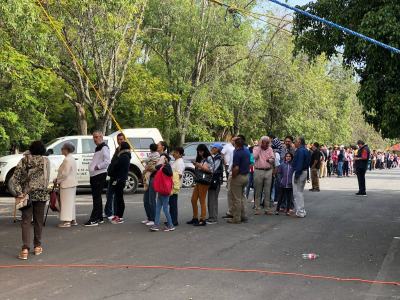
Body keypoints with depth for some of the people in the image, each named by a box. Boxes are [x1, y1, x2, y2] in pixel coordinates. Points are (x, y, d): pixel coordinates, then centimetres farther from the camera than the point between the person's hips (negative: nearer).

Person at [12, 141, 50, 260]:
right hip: (41, 194, 0)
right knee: (38, 221, 12)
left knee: (26, 221, 1)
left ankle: (25, 249, -10)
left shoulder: (24, 160, 2)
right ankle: (37, 246, 18)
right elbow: (47, 179, -5)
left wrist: (19, 193, -7)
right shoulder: (45, 161, 0)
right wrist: (43, 189, 5)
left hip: (27, 194, 0)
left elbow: (15, 177, -6)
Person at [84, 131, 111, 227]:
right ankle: (99, 218, 20)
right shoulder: (97, 148, 22)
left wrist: (98, 167, -19)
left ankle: (94, 219, -12)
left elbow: (107, 162, -20)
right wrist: (93, 167, 14)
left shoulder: (104, 148, -10)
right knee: (96, 196, 13)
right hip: (94, 175, 10)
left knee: (96, 197, -11)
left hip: (100, 175, -10)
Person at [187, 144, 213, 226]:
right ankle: (195, 218, 21)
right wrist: (196, 165, 5)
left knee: (202, 201, -6)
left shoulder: (208, 158, -4)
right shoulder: (200, 159, 18)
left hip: (204, 181, -9)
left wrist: (200, 166, -19)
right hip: (198, 180, 9)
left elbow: (210, 170, -13)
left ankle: (203, 220, -1)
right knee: (193, 200, 10)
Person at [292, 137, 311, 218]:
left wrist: (296, 175, -22)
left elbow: (299, 164, -23)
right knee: (301, 192, 18)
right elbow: (308, 163, 16)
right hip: (305, 172, 10)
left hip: (299, 172, -10)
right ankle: (302, 211, 24)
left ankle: (300, 212, -1)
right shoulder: (306, 150, 13)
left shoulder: (300, 151, -18)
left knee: (297, 192, -3)